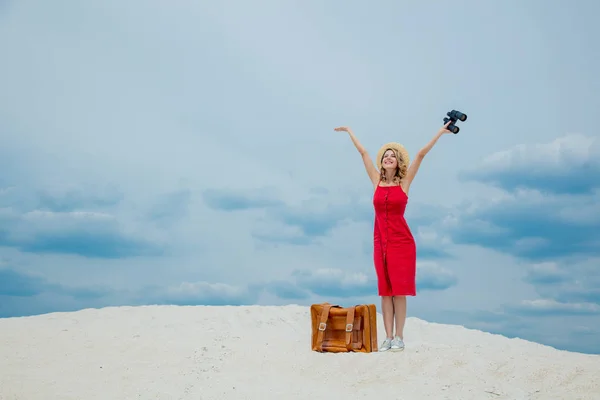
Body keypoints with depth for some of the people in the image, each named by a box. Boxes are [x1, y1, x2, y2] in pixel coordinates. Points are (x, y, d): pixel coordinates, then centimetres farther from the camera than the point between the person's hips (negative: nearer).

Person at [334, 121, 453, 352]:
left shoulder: (404, 182, 0)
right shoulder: (377, 181, 7)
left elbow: (421, 155, -5)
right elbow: (363, 152, 12)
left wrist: (439, 133, -6)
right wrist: (349, 131, 20)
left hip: (402, 242, -3)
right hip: (381, 242, 3)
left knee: (399, 290, -2)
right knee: (385, 291, 5)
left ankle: (399, 337, 4)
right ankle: (388, 337, 10)